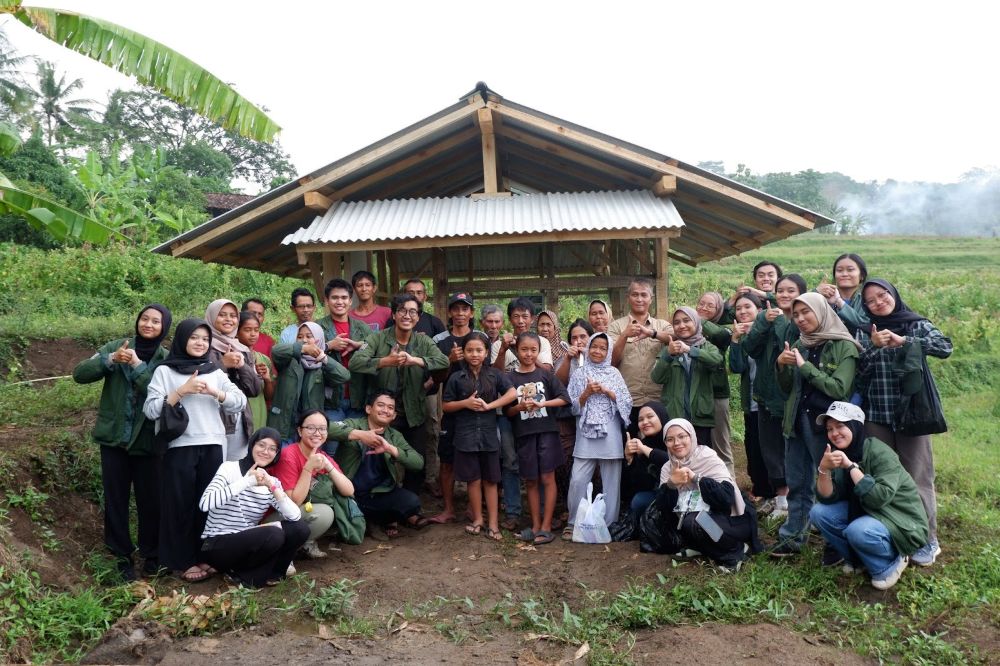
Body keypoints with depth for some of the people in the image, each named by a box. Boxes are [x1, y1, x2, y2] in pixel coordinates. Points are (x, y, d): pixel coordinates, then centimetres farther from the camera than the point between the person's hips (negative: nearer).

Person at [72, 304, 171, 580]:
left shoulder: (167, 360, -3)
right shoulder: (117, 346, 0)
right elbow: (79, 373, -6)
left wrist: (137, 365, -24)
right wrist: (111, 359, -21)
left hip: (147, 440, -1)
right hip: (114, 436, 1)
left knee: (150, 499, 6)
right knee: (115, 498, 8)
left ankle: (150, 553, 23)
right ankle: (121, 554, 22)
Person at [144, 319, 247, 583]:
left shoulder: (215, 372, 13)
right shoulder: (164, 371, 3)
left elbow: (240, 402, 4)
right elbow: (150, 409, -7)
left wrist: (214, 392, -11)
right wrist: (181, 391, -14)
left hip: (212, 446, 3)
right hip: (179, 447, -3)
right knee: (181, 503, 2)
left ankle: (204, 556, 19)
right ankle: (184, 561, 13)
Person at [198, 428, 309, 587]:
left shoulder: (272, 481, 7)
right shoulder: (229, 468, -8)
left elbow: (295, 516, -9)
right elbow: (204, 503, -28)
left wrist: (272, 487, -20)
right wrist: (247, 481, -25)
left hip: (248, 543, 6)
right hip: (217, 546, -6)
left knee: (300, 528, -12)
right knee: (273, 535, -30)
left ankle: (248, 574, -3)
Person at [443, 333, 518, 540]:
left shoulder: (495, 375, 0)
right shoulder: (456, 378, 0)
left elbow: (513, 394, -10)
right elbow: (445, 406, 3)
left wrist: (489, 405, -16)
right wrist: (465, 403, -14)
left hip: (489, 434, 0)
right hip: (466, 436, 0)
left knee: (490, 480, 7)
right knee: (473, 480, 7)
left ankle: (493, 523, 12)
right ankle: (478, 519, 20)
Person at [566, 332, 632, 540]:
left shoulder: (614, 373, 9)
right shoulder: (579, 374, 8)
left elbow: (627, 402, 2)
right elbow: (574, 406, 4)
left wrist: (606, 390, -8)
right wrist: (587, 392, -11)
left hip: (610, 432, 1)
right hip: (586, 432, 0)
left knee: (611, 480, 4)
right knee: (578, 480, -5)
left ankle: (609, 523, 15)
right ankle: (573, 523, 9)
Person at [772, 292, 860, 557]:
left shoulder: (844, 346, -7)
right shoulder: (799, 345, 10)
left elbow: (839, 389, -17)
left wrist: (805, 366, -17)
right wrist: (782, 365, -5)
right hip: (797, 421, 6)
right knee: (796, 483, 11)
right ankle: (792, 538, 21)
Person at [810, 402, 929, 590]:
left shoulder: (880, 453, -23)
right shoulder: (839, 454, -3)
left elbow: (881, 497, -33)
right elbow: (827, 498, -9)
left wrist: (851, 466, -32)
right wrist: (824, 468, -26)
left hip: (901, 521, -7)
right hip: (865, 513, 7)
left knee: (859, 531, -34)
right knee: (819, 512, -12)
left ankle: (890, 564, -2)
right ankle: (856, 559, 8)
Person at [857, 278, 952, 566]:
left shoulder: (917, 325, 1)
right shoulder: (866, 332, 6)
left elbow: (945, 347, -15)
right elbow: (858, 371, -2)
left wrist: (903, 341, -24)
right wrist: (874, 347, -18)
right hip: (876, 415, 2)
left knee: (917, 476, 0)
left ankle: (927, 539, 13)